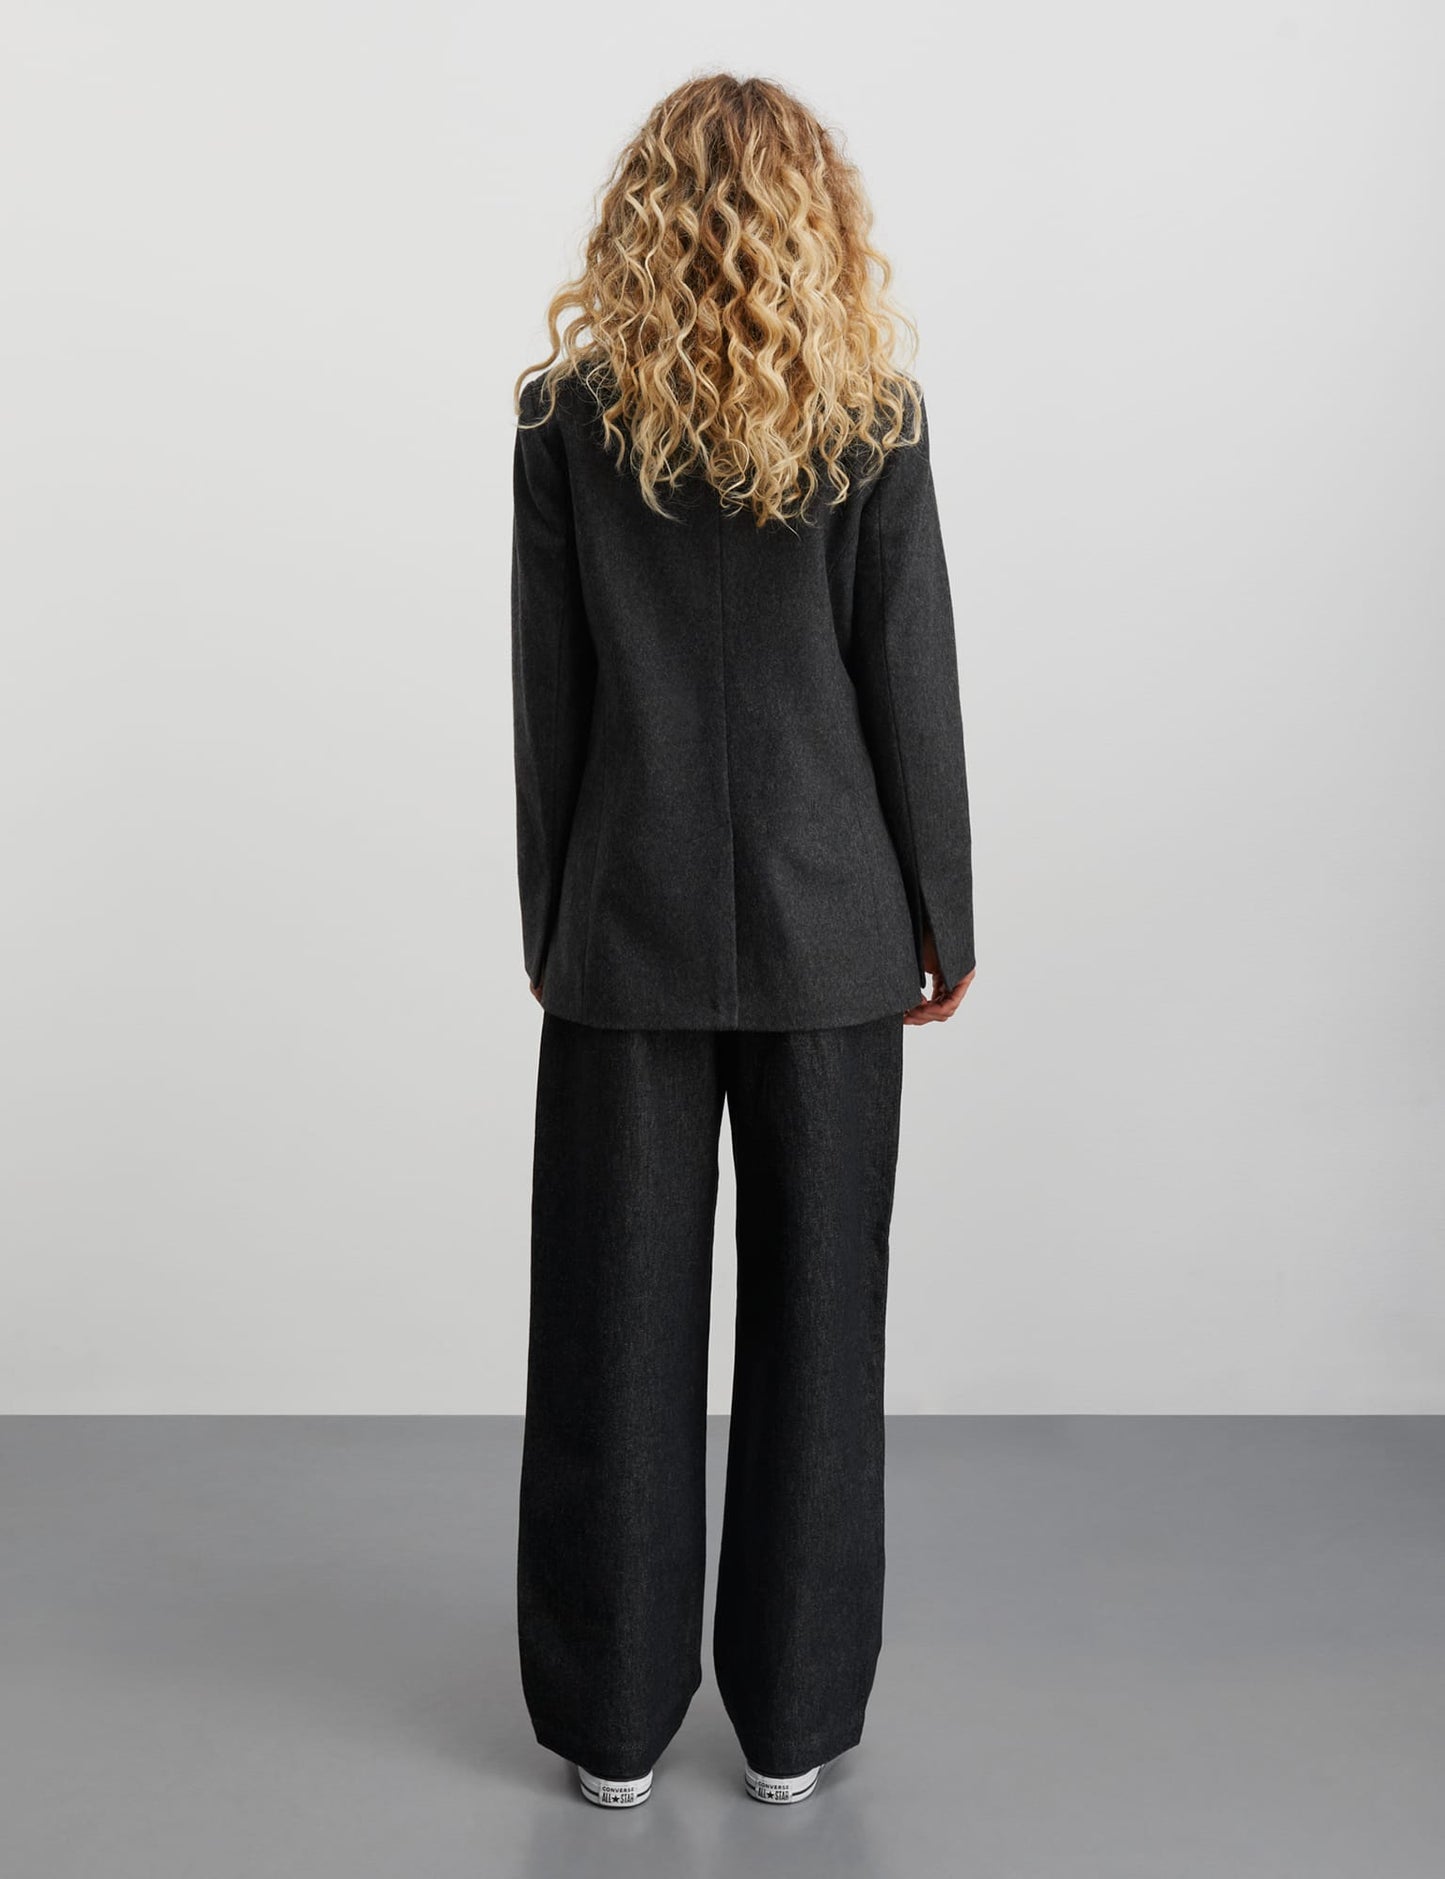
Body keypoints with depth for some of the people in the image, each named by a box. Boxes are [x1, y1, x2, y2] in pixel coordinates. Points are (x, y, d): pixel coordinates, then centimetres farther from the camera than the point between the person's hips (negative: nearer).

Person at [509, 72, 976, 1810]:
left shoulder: (567, 418, -2)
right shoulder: (870, 422, -4)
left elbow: (546, 688, -1)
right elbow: (910, 683, -3)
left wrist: (548, 919, 8)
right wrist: (942, 919, 6)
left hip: (630, 933, 1)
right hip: (827, 936, 0)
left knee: (617, 1326, 9)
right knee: (814, 1316, 9)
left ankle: (613, 1719, 21)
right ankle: (791, 1717, 21)